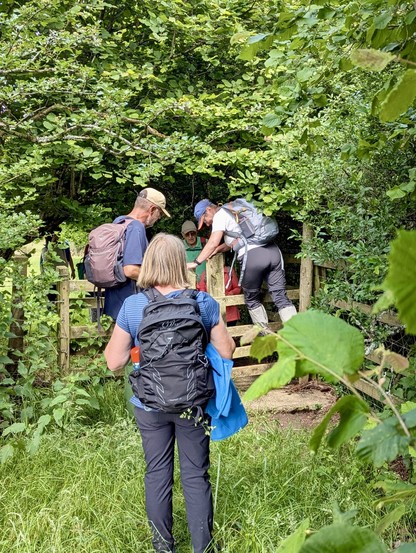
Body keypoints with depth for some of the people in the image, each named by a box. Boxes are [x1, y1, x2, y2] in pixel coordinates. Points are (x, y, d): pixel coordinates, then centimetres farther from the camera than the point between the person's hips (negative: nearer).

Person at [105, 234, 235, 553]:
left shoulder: (132, 306, -11)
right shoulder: (204, 303, -12)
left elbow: (114, 362, -7)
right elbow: (227, 351, -4)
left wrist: (116, 336, 11)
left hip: (150, 404, 1)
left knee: (157, 474, 17)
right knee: (196, 476, 13)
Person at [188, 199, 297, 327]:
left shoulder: (220, 215, 4)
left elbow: (213, 243, -7)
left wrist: (195, 263, -4)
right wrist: (217, 250, 33)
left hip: (253, 255, -7)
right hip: (273, 250, 7)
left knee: (252, 299, 12)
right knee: (280, 296, 4)